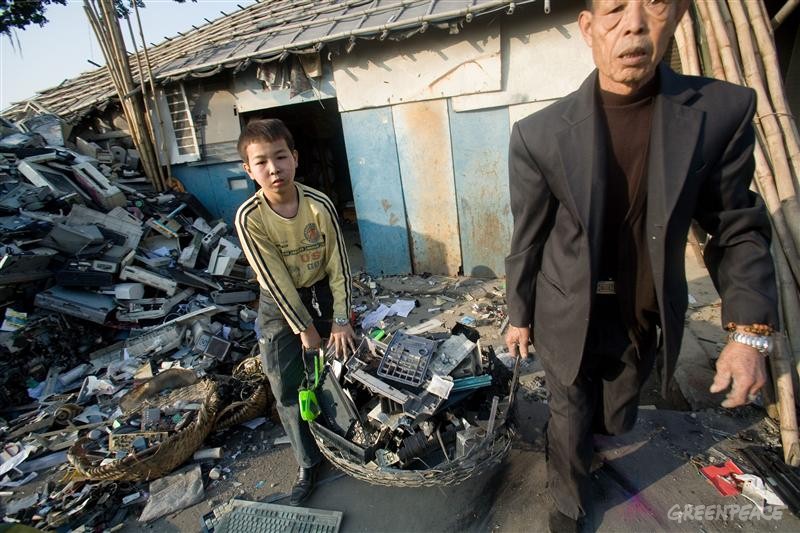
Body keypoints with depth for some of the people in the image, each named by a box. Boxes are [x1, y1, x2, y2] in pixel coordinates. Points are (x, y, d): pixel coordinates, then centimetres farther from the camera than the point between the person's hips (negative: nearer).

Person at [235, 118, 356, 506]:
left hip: (323, 292, 1)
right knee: (287, 390, 3)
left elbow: (338, 265, -13)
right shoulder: (249, 218, -22)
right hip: (280, 303, 0)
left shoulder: (319, 205, -20)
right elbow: (275, 281, -19)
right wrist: (304, 328, -13)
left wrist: (340, 321, -11)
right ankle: (308, 465, 24)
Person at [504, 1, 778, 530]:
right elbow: (527, 241, -6)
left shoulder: (725, 110, -11)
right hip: (569, 320, -2)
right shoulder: (538, 134, -16)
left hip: (646, 321, 3)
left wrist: (750, 330, -9)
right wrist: (520, 317, 4)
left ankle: (597, 426, 63)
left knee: (617, 420, 26)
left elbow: (737, 227, -1)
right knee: (570, 424, 17)